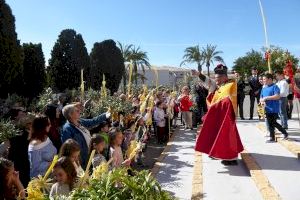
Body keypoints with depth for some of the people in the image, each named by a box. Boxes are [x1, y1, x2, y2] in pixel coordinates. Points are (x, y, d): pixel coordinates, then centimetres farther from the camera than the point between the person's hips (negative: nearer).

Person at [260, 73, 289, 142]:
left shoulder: (274, 87, -8)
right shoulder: (264, 88, 14)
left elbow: (277, 96, -21)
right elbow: (261, 97, 18)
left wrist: (266, 98, -20)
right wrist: (262, 101, -5)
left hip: (274, 109, -7)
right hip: (267, 109, 7)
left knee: (272, 123, -4)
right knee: (270, 123, 12)